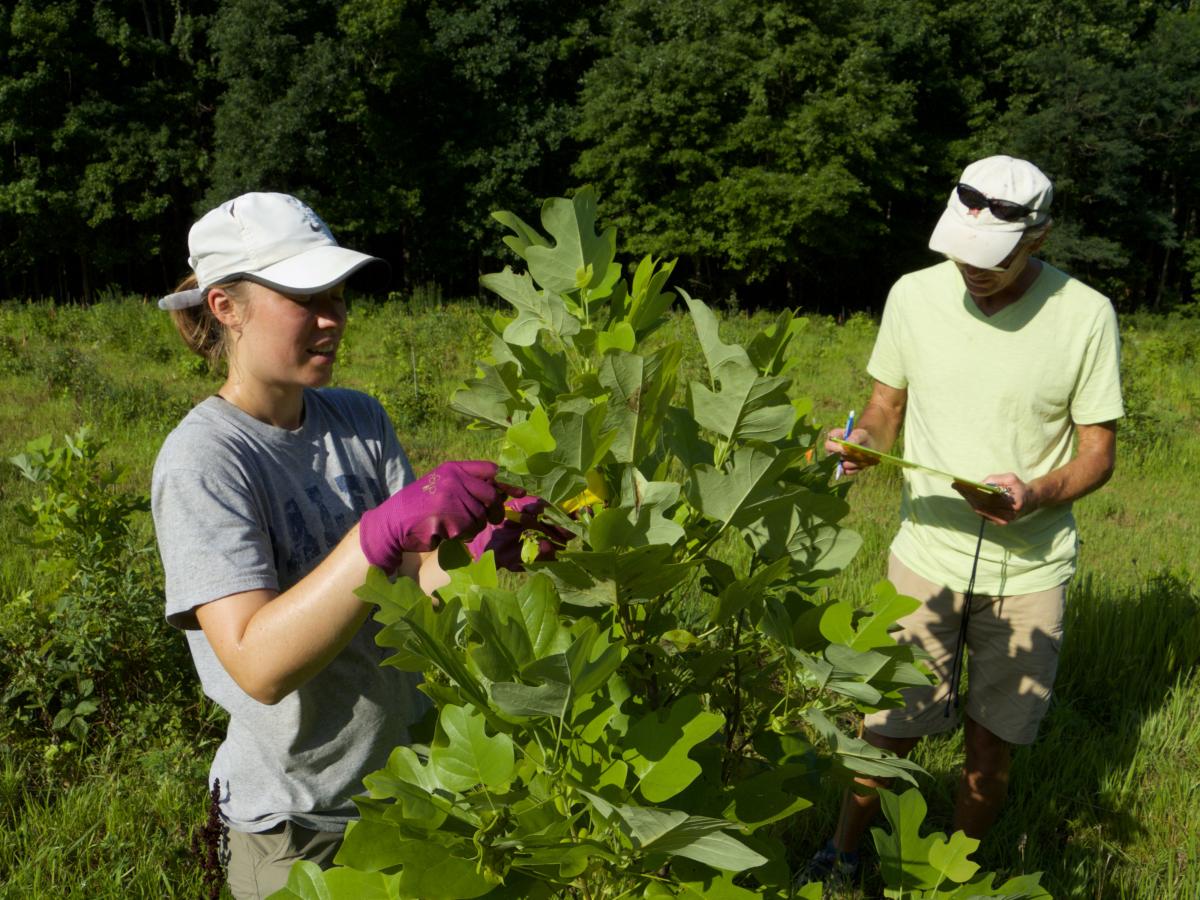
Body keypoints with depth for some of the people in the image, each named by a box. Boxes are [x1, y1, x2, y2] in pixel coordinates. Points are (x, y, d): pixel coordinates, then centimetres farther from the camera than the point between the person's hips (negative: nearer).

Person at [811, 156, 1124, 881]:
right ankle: (842, 855, 33)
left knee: (991, 751, 9)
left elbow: (1099, 453, -3)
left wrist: (1036, 495, -23)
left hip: (1029, 568, 0)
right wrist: (861, 441, -17)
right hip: (926, 552, 1)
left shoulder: (1086, 315, -10)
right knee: (888, 732, 6)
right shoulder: (915, 295, -5)